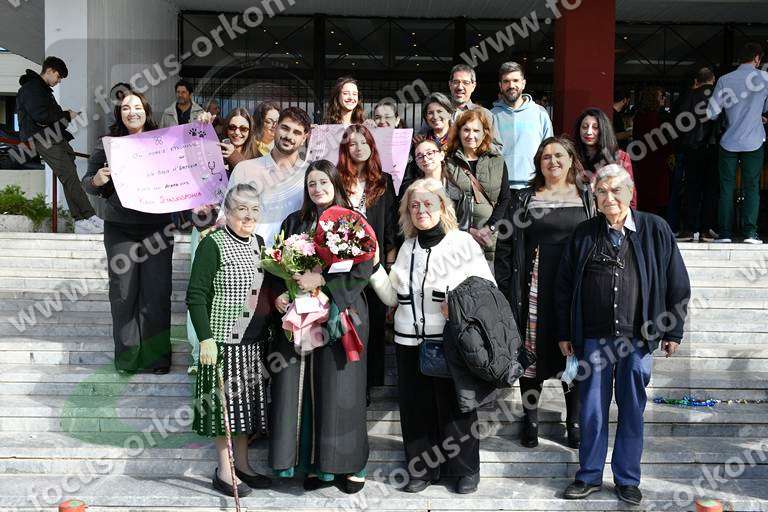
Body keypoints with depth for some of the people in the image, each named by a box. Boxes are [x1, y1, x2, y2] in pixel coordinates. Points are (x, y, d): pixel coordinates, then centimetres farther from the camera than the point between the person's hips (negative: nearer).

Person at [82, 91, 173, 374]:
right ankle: (128, 355, 12)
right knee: (123, 291, 2)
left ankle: (156, 355, 10)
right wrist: (96, 180, -12)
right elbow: (87, 183, 10)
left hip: (158, 227, 0)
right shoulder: (107, 144, 8)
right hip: (120, 229, 0)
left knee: (157, 291, 0)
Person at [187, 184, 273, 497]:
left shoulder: (258, 243, 11)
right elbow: (196, 295, -14)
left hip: (255, 341, 7)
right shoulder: (213, 245, -11)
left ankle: (242, 465, 26)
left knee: (248, 400, 13)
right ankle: (224, 472, 13)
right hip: (225, 340, -7)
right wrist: (206, 338, -20)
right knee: (225, 402, 0)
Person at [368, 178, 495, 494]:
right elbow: (393, 297, 11)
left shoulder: (462, 242, -2)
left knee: (455, 406, 5)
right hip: (409, 342, 4)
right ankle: (422, 468, 24)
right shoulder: (407, 248, 12)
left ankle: (466, 469, 22)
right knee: (416, 406, 9)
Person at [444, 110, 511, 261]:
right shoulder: (448, 163, 4)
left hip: (490, 239, 1)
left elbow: (505, 199, 7)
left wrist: (489, 227, -7)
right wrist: (468, 230, -10)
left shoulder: (498, 162, 10)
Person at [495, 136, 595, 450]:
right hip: (536, 286, -1)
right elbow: (506, 245, 3)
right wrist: (504, 288, -5)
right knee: (533, 350, 5)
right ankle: (530, 420, 20)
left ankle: (574, 421, 23)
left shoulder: (587, 198, 8)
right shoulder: (525, 200, 5)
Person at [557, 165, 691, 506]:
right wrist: (564, 333, 6)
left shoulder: (655, 230, 1)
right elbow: (564, 286, 8)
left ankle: (627, 479, 25)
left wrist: (673, 331, 3)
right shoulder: (584, 234, 4)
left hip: (638, 338, -1)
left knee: (632, 410, 9)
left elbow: (678, 284, 5)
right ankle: (590, 476, 23)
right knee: (592, 411, 7)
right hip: (594, 339, 1)